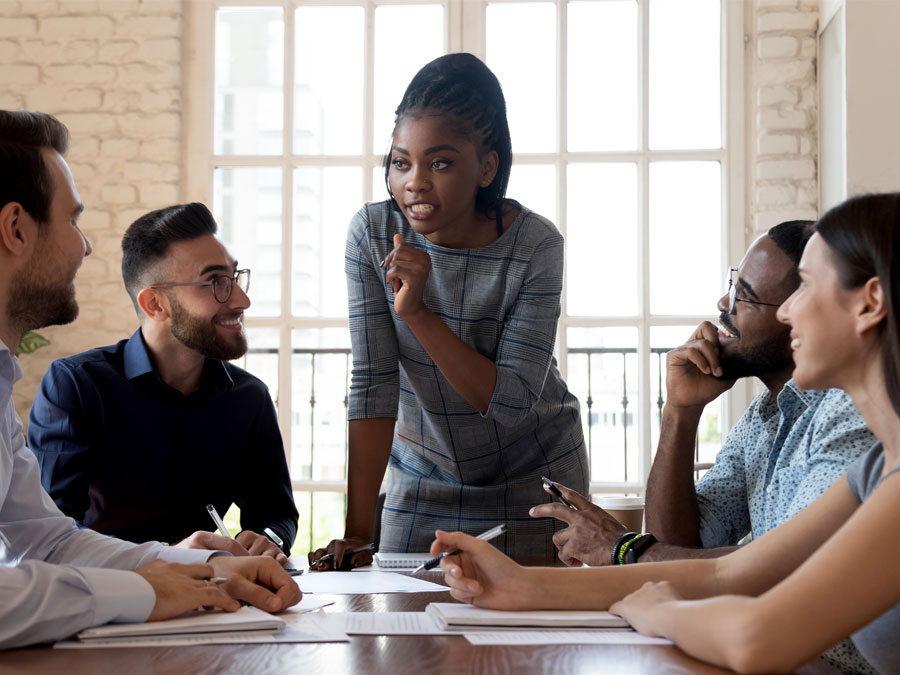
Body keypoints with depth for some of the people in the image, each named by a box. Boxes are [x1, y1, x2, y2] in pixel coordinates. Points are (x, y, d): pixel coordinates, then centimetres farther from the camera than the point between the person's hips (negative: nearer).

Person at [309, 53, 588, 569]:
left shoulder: (535, 245, -22)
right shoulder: (373, 233, -16)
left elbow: (513, 401, -24)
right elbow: (373, 384, -17)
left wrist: (417, 312, -33)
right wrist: (357, 533, -21)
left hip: (533, 478, -2)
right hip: (425, 478, 2)